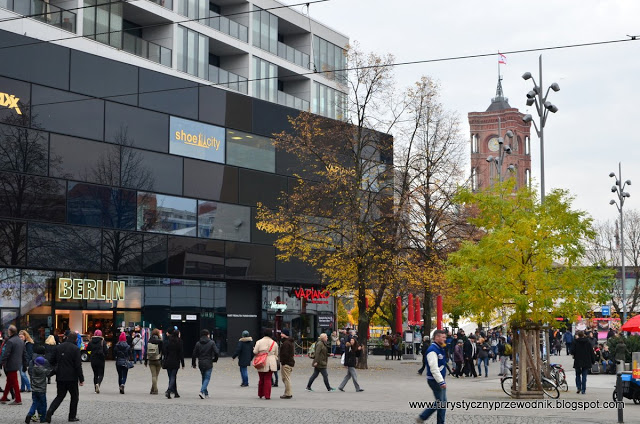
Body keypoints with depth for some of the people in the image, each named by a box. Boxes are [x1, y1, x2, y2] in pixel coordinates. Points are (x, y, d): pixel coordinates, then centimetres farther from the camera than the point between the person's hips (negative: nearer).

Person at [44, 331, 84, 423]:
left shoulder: (58, 347, 6)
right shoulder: (75, 349, -11)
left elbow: (53, 362, 12)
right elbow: (78, 366, -13)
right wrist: (81, 379, -8)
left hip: (60, 377, 5)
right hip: (72, 377, -5)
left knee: (60, 396, 12)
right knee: (74, 396, 12)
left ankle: (50, 412, -9)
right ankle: (72, 416, 13)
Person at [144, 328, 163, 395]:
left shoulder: (149, 341, 1)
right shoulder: (160, 341, -8)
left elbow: (146, 351, 6)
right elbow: (162, 352, -8)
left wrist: (145, 361, 14)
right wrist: (162, 362, -3)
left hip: (150, 361, 2)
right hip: (158, 361, -2)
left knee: (153, 375, 3)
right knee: (156, 375, 10)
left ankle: (155, 390, -5)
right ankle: (153, 389, 14)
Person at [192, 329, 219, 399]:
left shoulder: (198, 344, 4)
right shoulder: (211, 343, -6)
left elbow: (194, 354, 4)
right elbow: (217, 352, -12)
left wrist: (193, 364, 14)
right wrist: (215, 359, 7)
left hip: (201, 364, 4)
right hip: (208, 364, -4)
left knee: (204, 378, 16)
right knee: (207, 378, -1)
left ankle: (206, 393, 17)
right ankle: (202, 391, -20)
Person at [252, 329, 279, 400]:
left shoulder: (259, 342, -4)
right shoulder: (274, 343, 3)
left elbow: (255, 352, -4)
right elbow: (276, 354, 9)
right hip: (271, 363, 1)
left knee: (261, 379, 11)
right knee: (268, 379, 2)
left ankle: (260, 394, 21)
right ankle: (267, 395, -3)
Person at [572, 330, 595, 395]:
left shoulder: (575, 342, -8)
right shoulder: (588, 342, -1)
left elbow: (573, 351, -8)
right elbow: (591, 352, 2)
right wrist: (593, 361, 8)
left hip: (578, 361, -1)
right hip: (586, 362, 1)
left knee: (578, 375, 14)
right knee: (584, 376, 5)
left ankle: (578, 387, -1)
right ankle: (583, 390, 2)